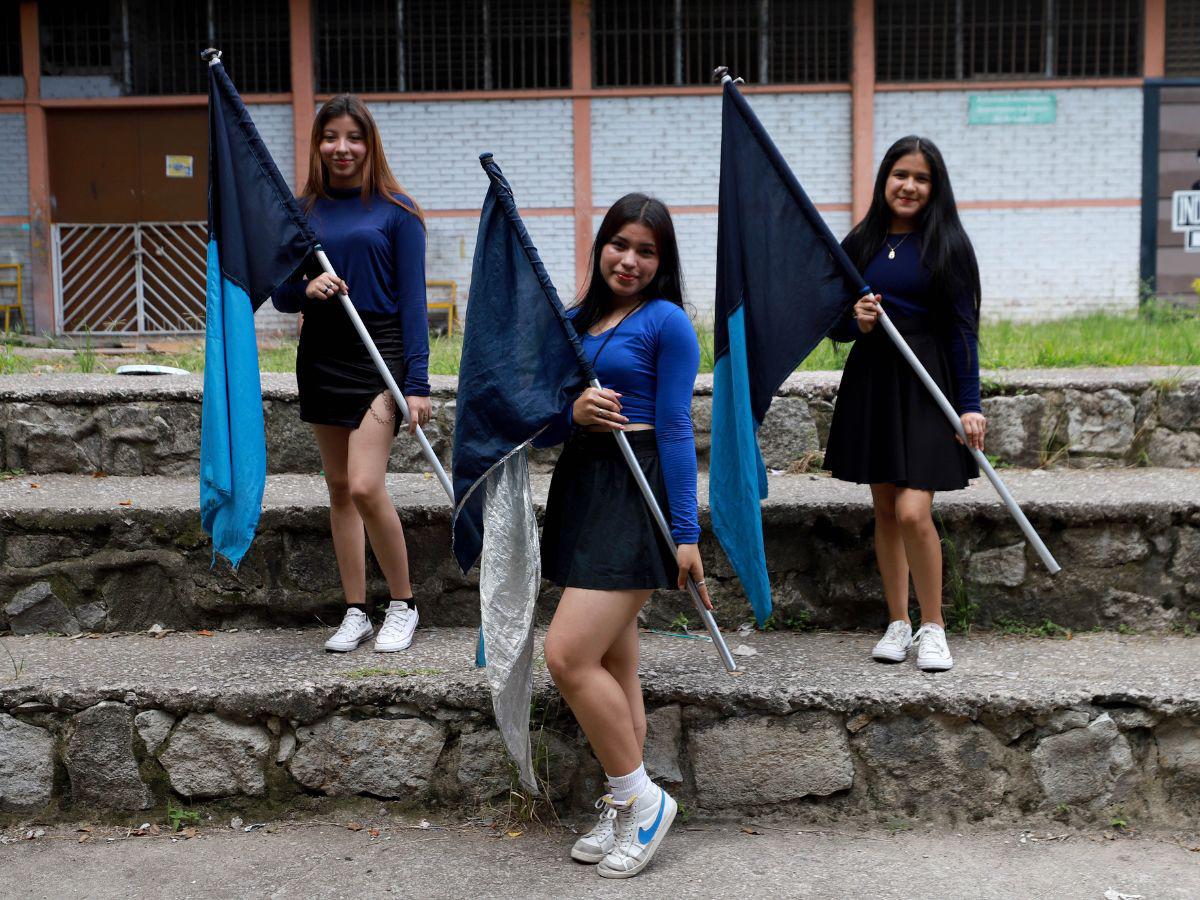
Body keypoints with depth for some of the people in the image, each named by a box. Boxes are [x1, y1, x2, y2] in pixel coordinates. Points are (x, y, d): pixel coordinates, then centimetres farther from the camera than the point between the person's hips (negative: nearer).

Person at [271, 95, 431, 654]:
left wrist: (418, 382, -11)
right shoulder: (301, 212, 8)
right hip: (321, 356, 5)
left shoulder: (395, 211, -3)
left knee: (365, 486, -15)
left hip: (381, 354, -5)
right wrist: (306, 290, -12)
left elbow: (412, 300, -5)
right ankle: (355, 612, 19)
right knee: (339, 488, 9)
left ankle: (402, 605, 5)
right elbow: (280, 294, 12)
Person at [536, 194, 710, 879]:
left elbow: (676, 430, -10)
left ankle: (643, 798, 3)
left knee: (569, 654, -14)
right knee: (614, 663, 12)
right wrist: (572, 413, -11)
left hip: (638, 495, -7)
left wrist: (687, 532, -13)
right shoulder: (575, 321, 14)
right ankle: (625, 810, 24)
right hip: (579, 489, 7)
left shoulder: (666, 321, -4)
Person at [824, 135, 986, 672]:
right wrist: (857, 322, -11)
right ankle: (898, 624, 21)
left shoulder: (947, 244, -2)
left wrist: (970, 404, -10)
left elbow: (962, 328, -4)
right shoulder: (859, 244, 8)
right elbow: (836, 326, 12)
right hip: (870, 381, 4)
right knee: (885, 511, 9)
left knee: (913, 513, -12)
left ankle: (933, 628, 5)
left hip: (926, 384, -4)